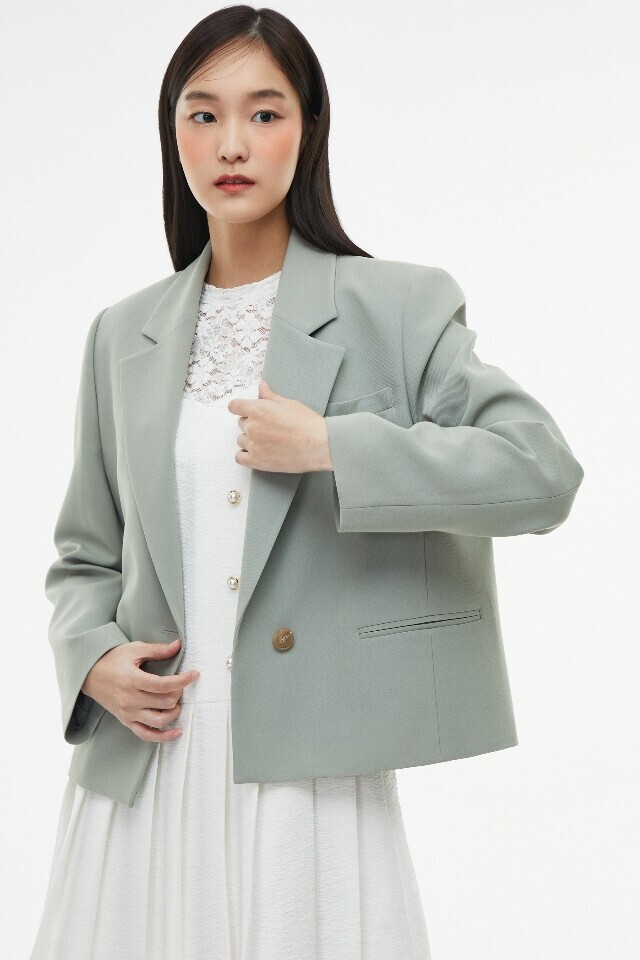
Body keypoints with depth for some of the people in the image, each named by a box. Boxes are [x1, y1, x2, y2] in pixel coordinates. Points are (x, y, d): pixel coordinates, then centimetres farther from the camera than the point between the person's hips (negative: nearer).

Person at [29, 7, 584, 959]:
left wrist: (331, 447, -16)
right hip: (142, 771, 3)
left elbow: (544, 471, -11)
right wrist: (93, 658, -4)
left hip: (308, 773, -3)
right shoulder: (123, 336, 10)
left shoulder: (397, 307, -1)